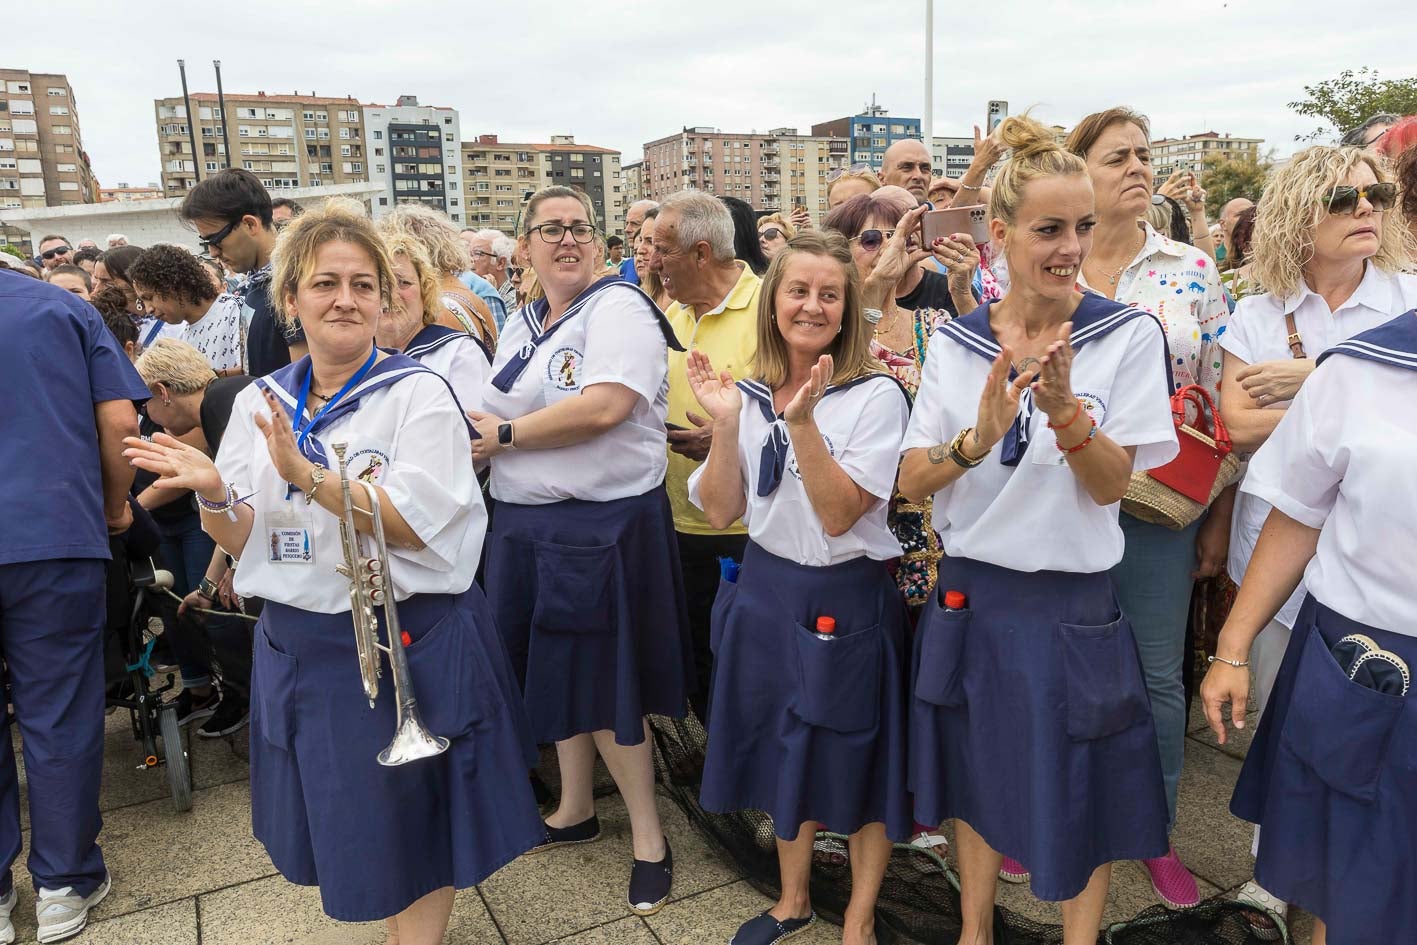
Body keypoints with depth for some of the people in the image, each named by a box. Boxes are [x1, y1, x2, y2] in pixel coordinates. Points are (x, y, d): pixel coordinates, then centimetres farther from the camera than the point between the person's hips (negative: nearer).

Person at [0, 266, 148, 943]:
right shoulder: (64, 306, 7)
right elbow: (119, 420, -2)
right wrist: (114, 507, 12)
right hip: (57, 537, -1)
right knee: (59, 717, 7)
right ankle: (64, 885, 18)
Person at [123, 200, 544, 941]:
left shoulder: (417, 394, -11)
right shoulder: (258, 403, 4)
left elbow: (414, 526, -19)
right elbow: (243, 542, 5)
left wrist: (307, 476, -28)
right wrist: (213, 494, -16)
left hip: (408, 643, -5)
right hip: (300, 645, 5)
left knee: (414, 826, 9)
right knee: (342, 823, 19)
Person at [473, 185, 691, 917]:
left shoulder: (618, 308, -10)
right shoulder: (521, 324, 15)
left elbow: (605, 407, -24)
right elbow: (497, 413, 19)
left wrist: (505, 435, -14)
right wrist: (476, 426, -5)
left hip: (602, 523, -7)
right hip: (527, 522, 7)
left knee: (603, 679, 0)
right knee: (558, 670, 15)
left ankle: (648, 836, 19)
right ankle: (576, 809, 35)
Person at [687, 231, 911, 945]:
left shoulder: (876, 396, -14)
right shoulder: (751, 393, 1)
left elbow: (839, 515, -21)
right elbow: (720, 512, -3)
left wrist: (802, 421, -30)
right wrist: (725, 425, -16)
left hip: (845, 600, -5)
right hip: (765, 590, 5)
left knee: (853, 759, 10)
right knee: (784, 750, 20)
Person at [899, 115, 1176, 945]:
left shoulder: (1130, 336, -8)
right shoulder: (956, 343, -2)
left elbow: (1112, 486, -10)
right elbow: (911, 482, -6)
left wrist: (1065, 412, -28)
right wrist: (978, 436, -25)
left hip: (1072, 604, -2)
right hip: (971, 595, 3)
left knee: (1079, 798, 12)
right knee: (979, 781, 19)